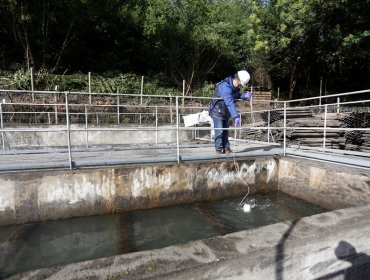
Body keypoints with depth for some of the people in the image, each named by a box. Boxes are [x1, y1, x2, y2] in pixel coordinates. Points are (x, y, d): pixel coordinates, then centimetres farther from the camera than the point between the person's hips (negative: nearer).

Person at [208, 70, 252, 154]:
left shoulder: (236, 87, 0)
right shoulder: (225, 86, -29)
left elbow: (236, 96, 16)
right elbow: (230, 103, -38)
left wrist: (244, 96, -6)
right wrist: (236, 116, -44)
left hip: (226, 113, 8)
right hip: (217, 112, -8)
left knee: (226, 131, 8)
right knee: (219, 131, -8)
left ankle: (226, 148, 15)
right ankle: (218, 149, 4)